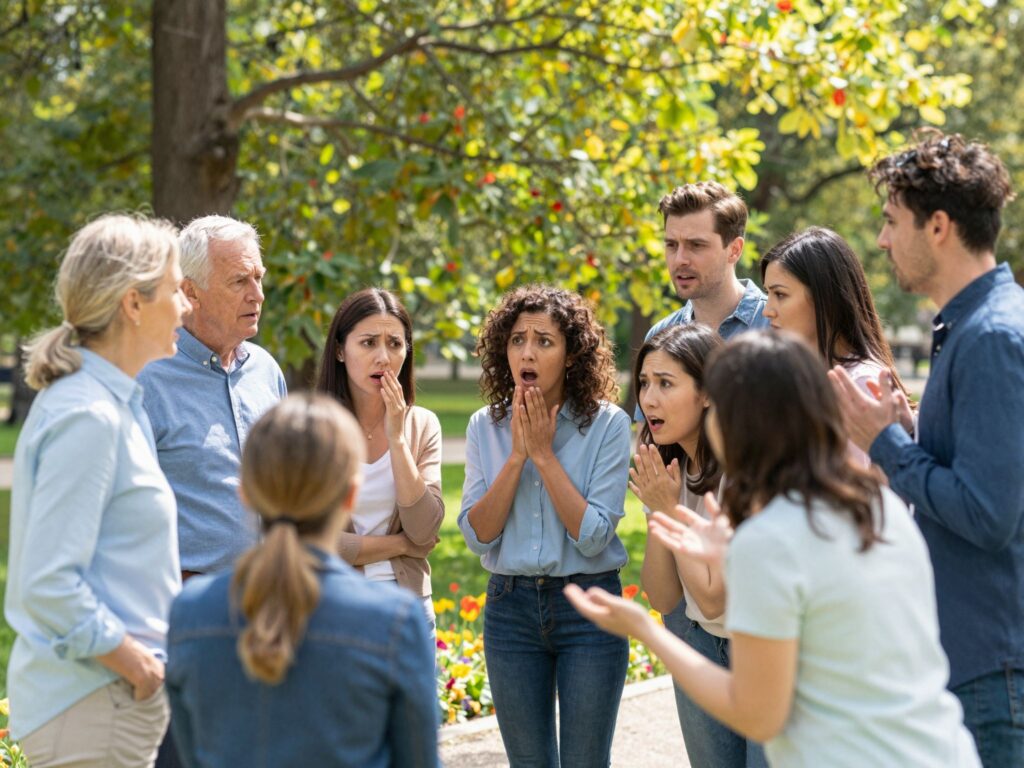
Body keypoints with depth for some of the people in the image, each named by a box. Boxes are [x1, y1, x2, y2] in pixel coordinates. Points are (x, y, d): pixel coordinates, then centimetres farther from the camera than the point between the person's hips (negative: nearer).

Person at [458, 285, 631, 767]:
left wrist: (544, 453, -17)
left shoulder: (608, 425, -9)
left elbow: (593, 537, -16)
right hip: (511, 606, 3)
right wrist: (517, 455, -15)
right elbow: (478, 535, -6)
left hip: (588, 607, -3)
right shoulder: (485, 427, 1)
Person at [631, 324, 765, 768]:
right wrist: (657, 513, -13)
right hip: (701, 645, 7)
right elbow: (662, 599, -1)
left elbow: (713, 597, -20)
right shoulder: (665, 469, 2)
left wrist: (671, 510, -15)